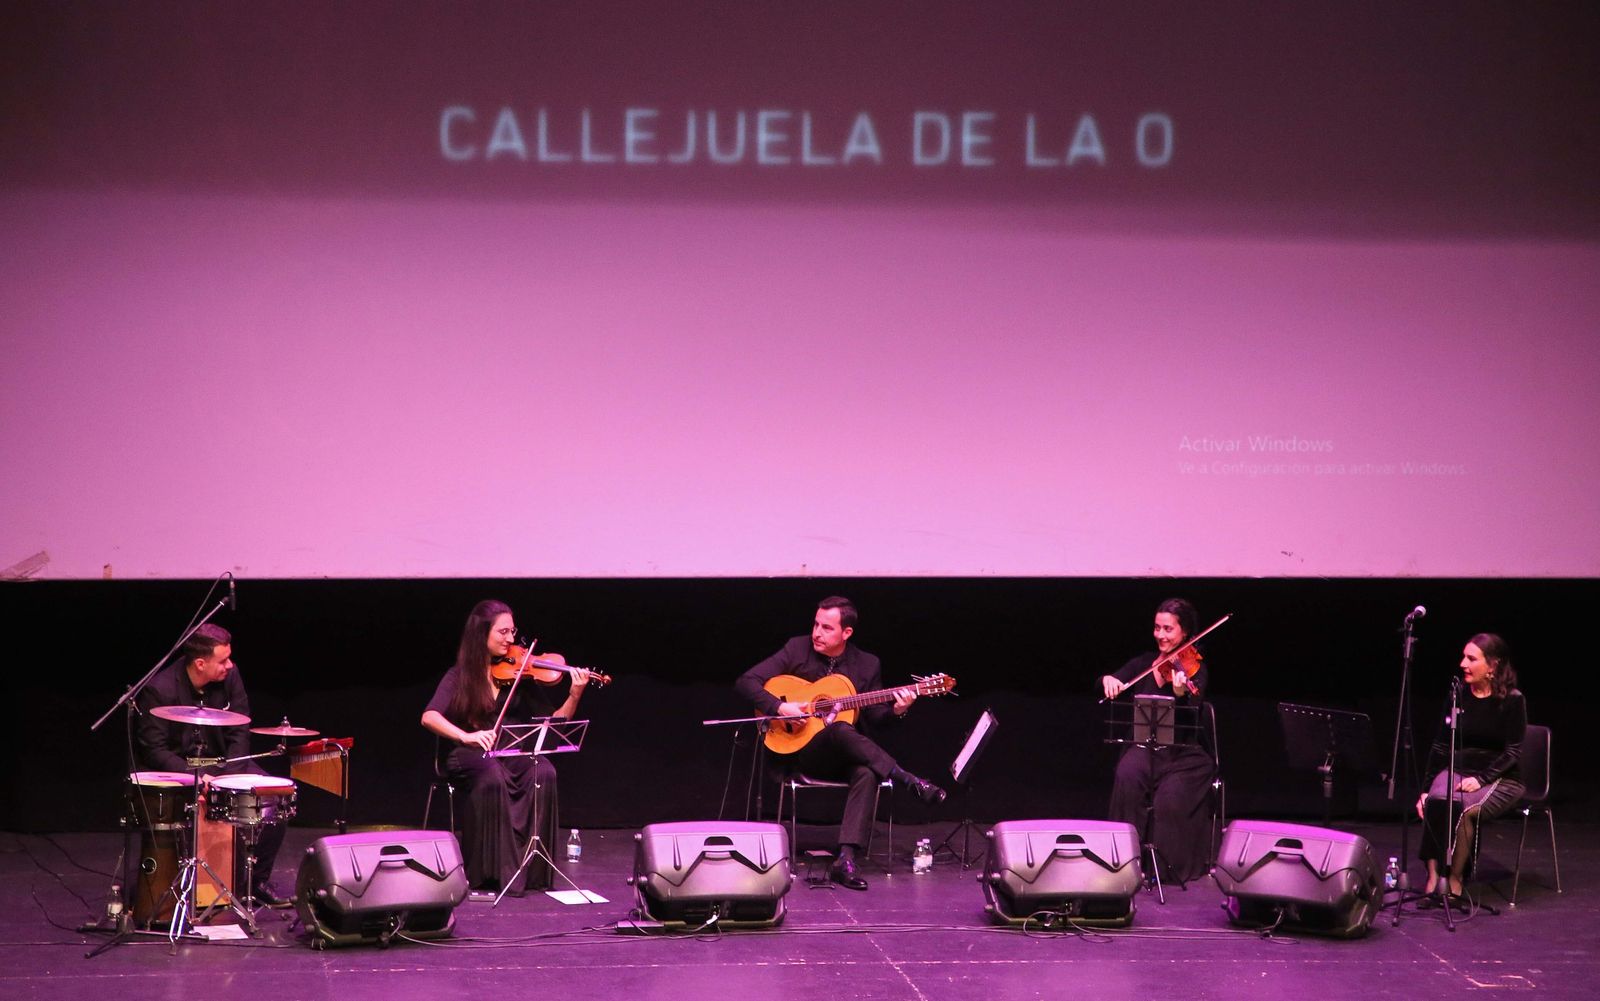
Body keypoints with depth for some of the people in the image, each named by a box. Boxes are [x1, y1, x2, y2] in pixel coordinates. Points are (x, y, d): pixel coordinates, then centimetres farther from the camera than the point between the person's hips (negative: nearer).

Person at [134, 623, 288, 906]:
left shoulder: (230, 676, -6)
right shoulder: (159, 690, -20)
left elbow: (239, 733, 0)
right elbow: (153, 750, -18)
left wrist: (229, 776, -15)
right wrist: (192, 776, -30)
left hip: (222, 762, 5)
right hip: (175, 765, -5)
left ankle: (258, 880, 1)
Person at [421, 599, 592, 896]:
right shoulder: (460, 676, 0)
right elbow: (429, 717, -17)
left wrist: (574, 696, -15)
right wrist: (466, 736, -34)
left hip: (511, 752, 3)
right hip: (469, 755, -3)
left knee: (543, 773, -30)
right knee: (493, 777, -37)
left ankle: (532, 868, -25)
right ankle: (489, 872, -30)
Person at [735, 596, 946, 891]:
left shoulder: (867, 665, 6)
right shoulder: (797, 650, 0)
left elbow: (873, 717, 9)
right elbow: (745, 682, -4)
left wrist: (895, 710, -12)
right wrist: (779, 707, -19)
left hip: (848, 755, 2)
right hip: (803, 753, -2)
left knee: (867, 773, -35)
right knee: (841, 730, -36)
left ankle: (845, 859, -41)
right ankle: (908, 781, -33)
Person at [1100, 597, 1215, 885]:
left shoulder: (1195, 669, -2)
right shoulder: (1144, 664, 11)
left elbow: (1190, 715, -18)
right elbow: (1107, 684, 3)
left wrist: (1181, 693, -39)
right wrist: (1108, 680, -20)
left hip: (1186, 753, -3)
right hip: (1146, 746, 3)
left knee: (1171, 795, -30)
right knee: (1127, 776, -30)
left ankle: (1172, 865, -11)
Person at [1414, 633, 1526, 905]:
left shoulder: (1512, 700, -6)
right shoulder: (1458, 695, 6)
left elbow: (1512, 752, -9)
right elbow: (1440, 746, 8)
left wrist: (1481, 779, -21)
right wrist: (1426, 788, -1)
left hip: (1499, 778, -4)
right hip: (1457, 769, 4)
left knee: (1464, 808, -33)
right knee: (1435, 802, -29)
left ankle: (1455, 879, -20)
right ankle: (1433, 875, -29)